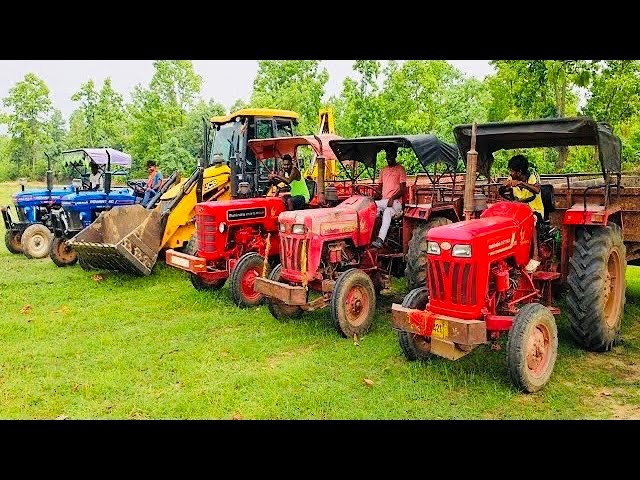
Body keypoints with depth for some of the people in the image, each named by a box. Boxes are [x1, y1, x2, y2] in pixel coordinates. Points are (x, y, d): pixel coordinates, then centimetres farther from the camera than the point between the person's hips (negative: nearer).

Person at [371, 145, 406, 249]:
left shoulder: (400, 169, 1)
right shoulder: (384, 170, 19)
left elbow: (403, 189, -6)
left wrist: (392, 198, -21)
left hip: (395, 202, -5)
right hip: (383, 202, 5)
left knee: (387, 211, -37)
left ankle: (380, 240, -42)